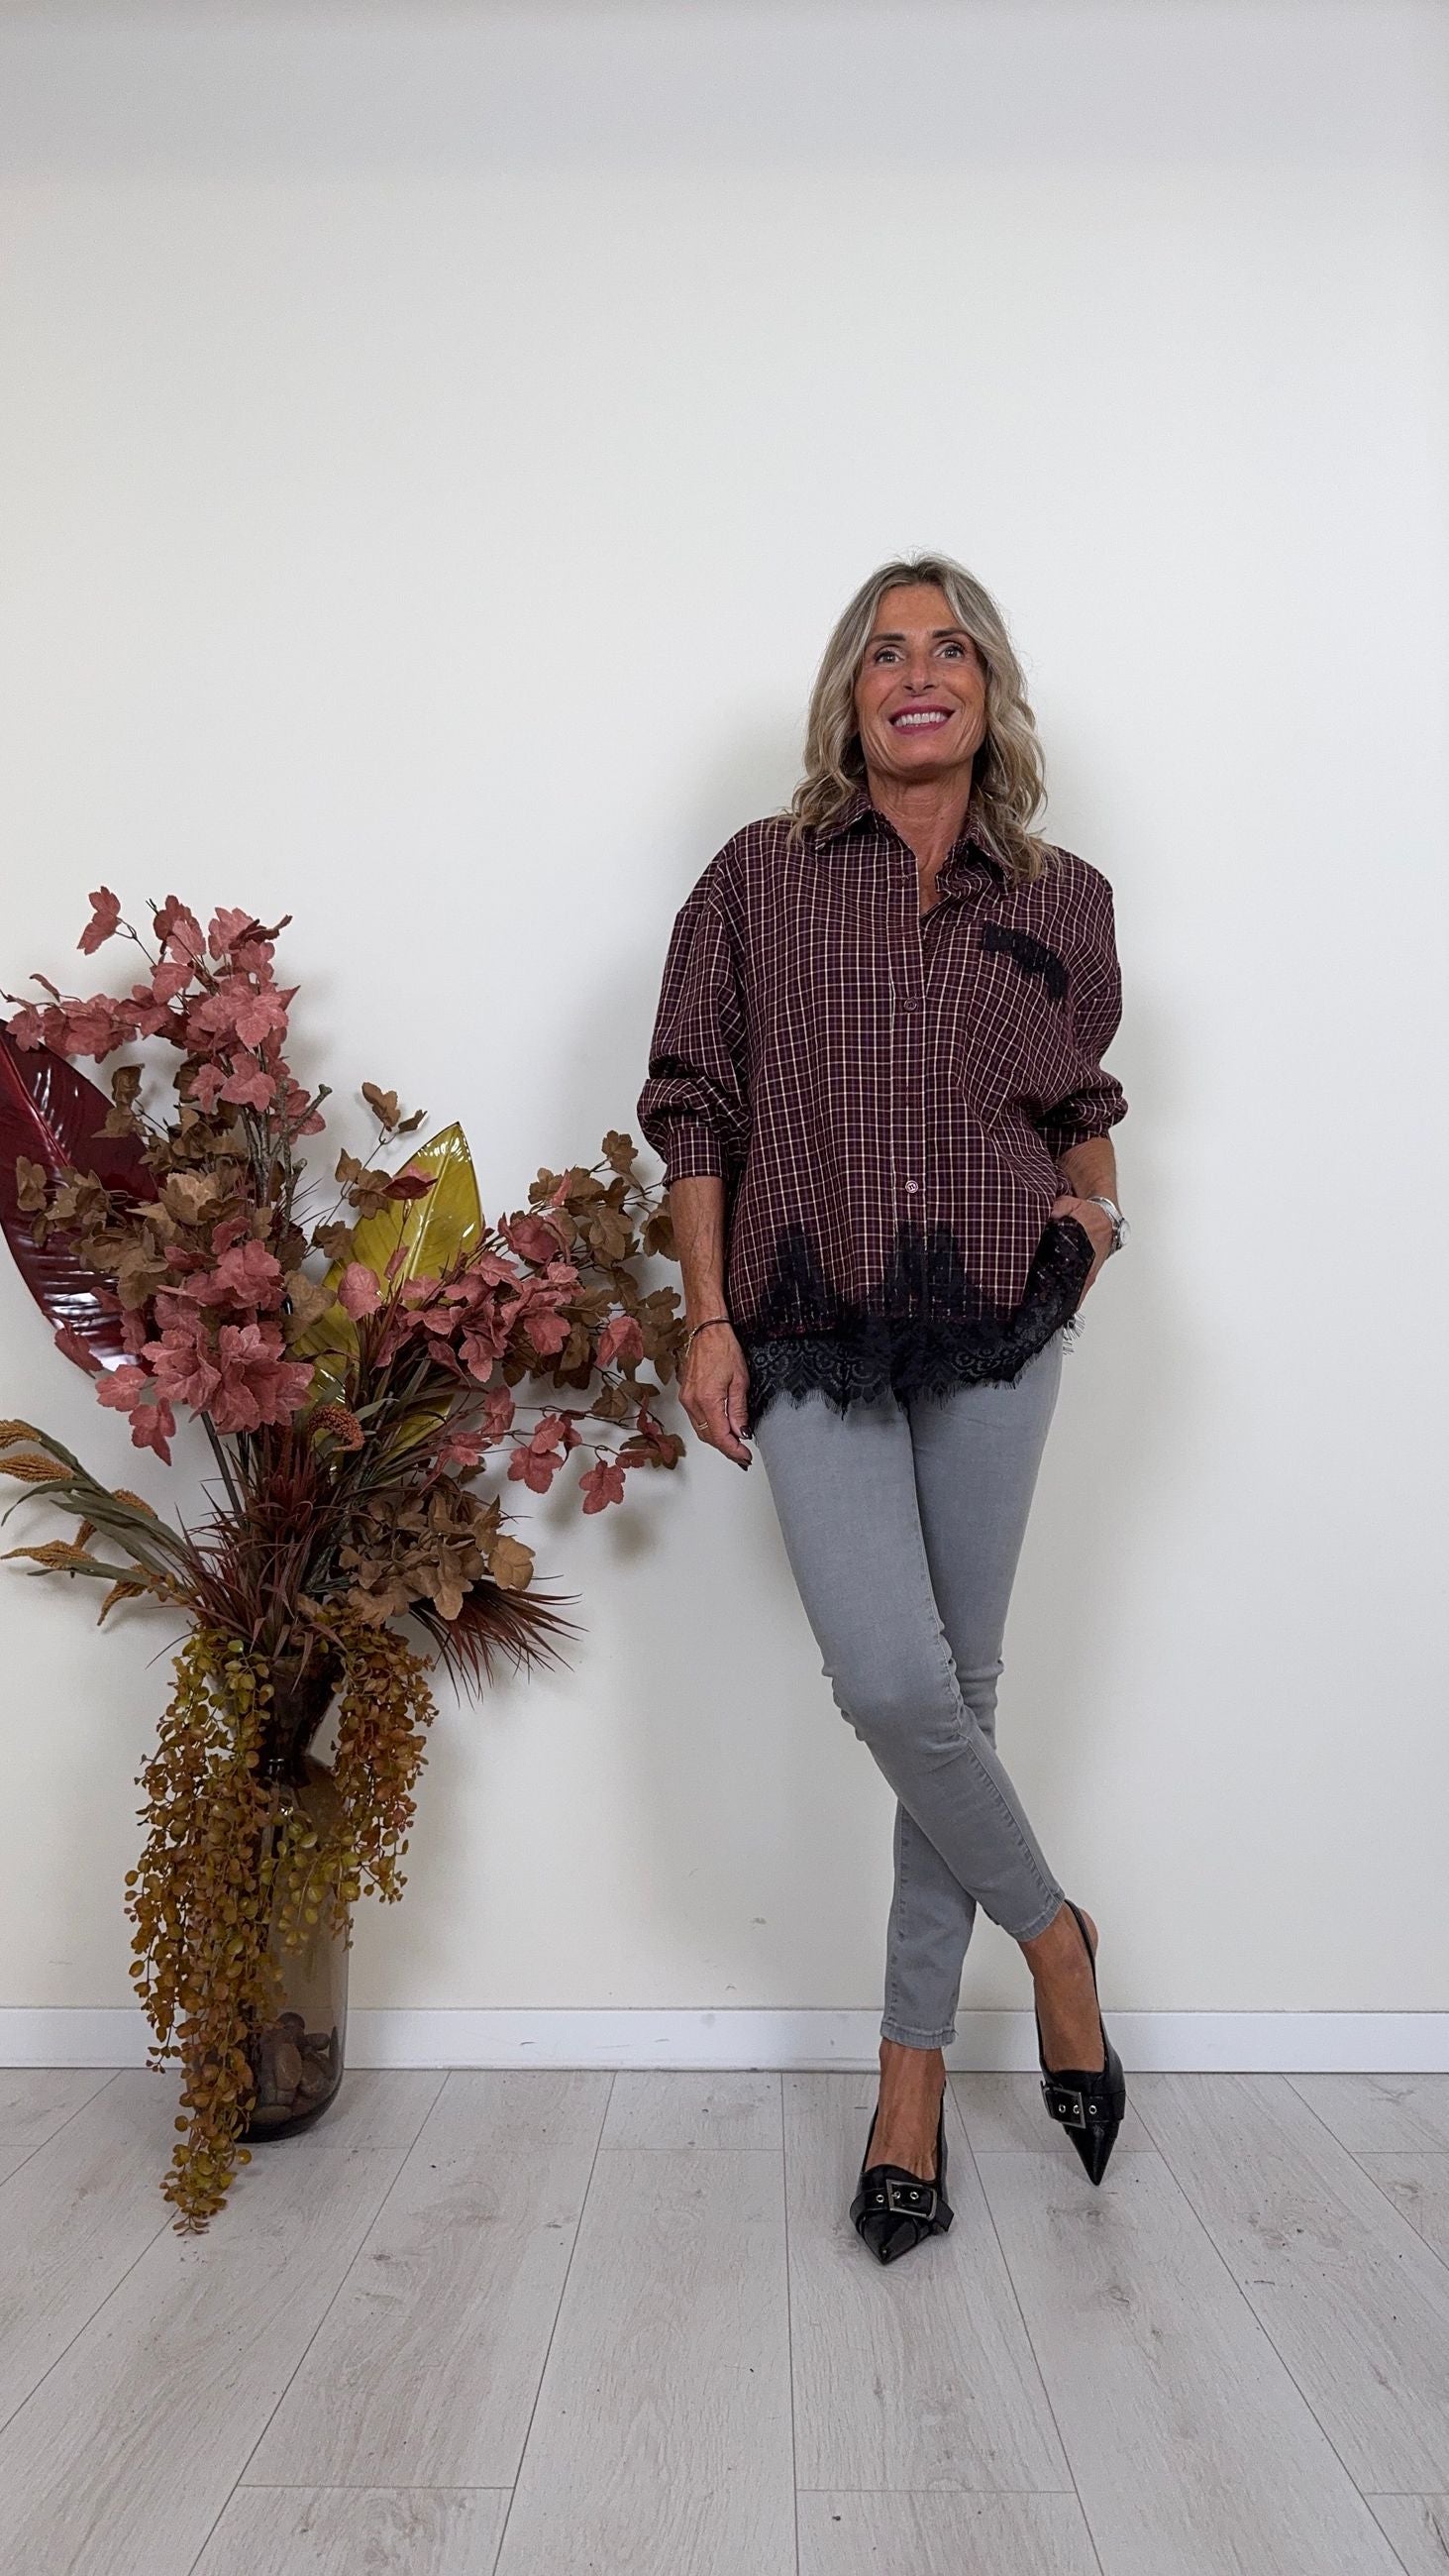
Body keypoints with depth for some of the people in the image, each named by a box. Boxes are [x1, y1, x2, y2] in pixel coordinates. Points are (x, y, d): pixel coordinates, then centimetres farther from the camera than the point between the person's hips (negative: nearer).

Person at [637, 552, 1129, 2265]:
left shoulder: (1065, 903, 11)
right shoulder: (758, 879, 6)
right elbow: (694, 1110, 4)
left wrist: (1095, 1204, 3)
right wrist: (708, 1321, -3)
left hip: (996, 1337, 2)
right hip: (810, 1337, -1)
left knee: (958, 1687, 5)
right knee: (893, 1685, -14)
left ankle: (914, 2071, 24)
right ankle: (1050, 1933, 19)